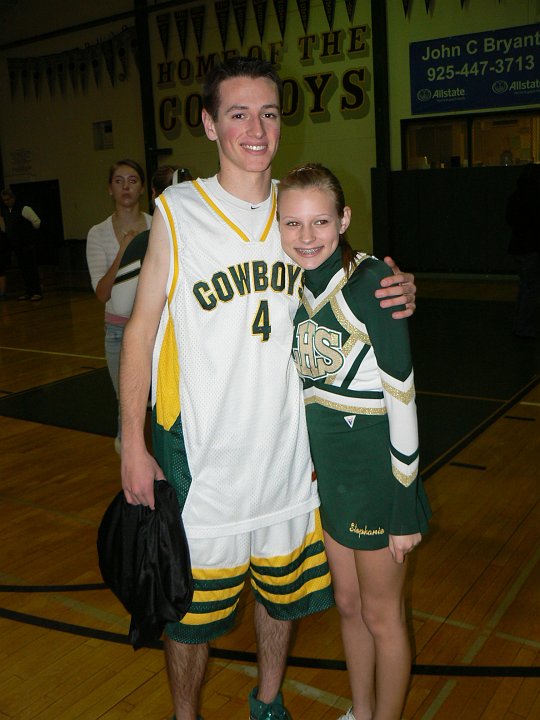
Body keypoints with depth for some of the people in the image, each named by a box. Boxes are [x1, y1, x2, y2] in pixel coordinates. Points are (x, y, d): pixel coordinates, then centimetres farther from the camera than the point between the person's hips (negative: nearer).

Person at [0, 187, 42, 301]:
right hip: (15, 244, 7)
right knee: (23, 269, 10)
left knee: (31, 268, -4)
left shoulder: (24, 209, -13)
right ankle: (28, 292, 15)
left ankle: (37, 292, 0)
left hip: (27, 244, -7)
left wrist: (29, 232, -2)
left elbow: (37, 222, -14)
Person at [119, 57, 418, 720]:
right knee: (191, 604, 10)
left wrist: (393, 295, -9)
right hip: (201, 453, -3)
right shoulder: (176, 212, -7)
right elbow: (140, 328, -4)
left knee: (283, 589, 20)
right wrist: (133, 445, -7)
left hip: (286, 446, 4)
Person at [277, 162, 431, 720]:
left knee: (382, 616, 12)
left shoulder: (373, 282, -19)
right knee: (347, 604, 22)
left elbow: (401, 396, -17)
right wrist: (305, 460, 14)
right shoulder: (293, 287, 2)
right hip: (324, 467, 7)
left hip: (375, 468, -6)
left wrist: (405, 505, -15)